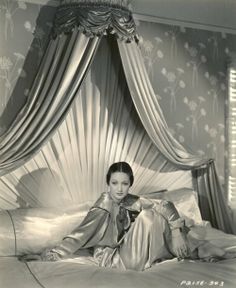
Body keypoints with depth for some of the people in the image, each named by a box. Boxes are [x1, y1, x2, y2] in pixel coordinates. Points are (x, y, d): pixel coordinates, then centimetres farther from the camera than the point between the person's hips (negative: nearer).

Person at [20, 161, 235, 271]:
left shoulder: (133, 201, -1)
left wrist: (176, 231, -23)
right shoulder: (103, 207, -16)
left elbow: (165, 207, -9)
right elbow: (80, 235, -19)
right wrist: (48, 256, -26)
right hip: (118, 260, -6)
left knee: (165, 209, -7)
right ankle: (192, 250, -8)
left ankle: (195, 248, 1)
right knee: (146, 216, -23)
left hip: (132, 255, 6)